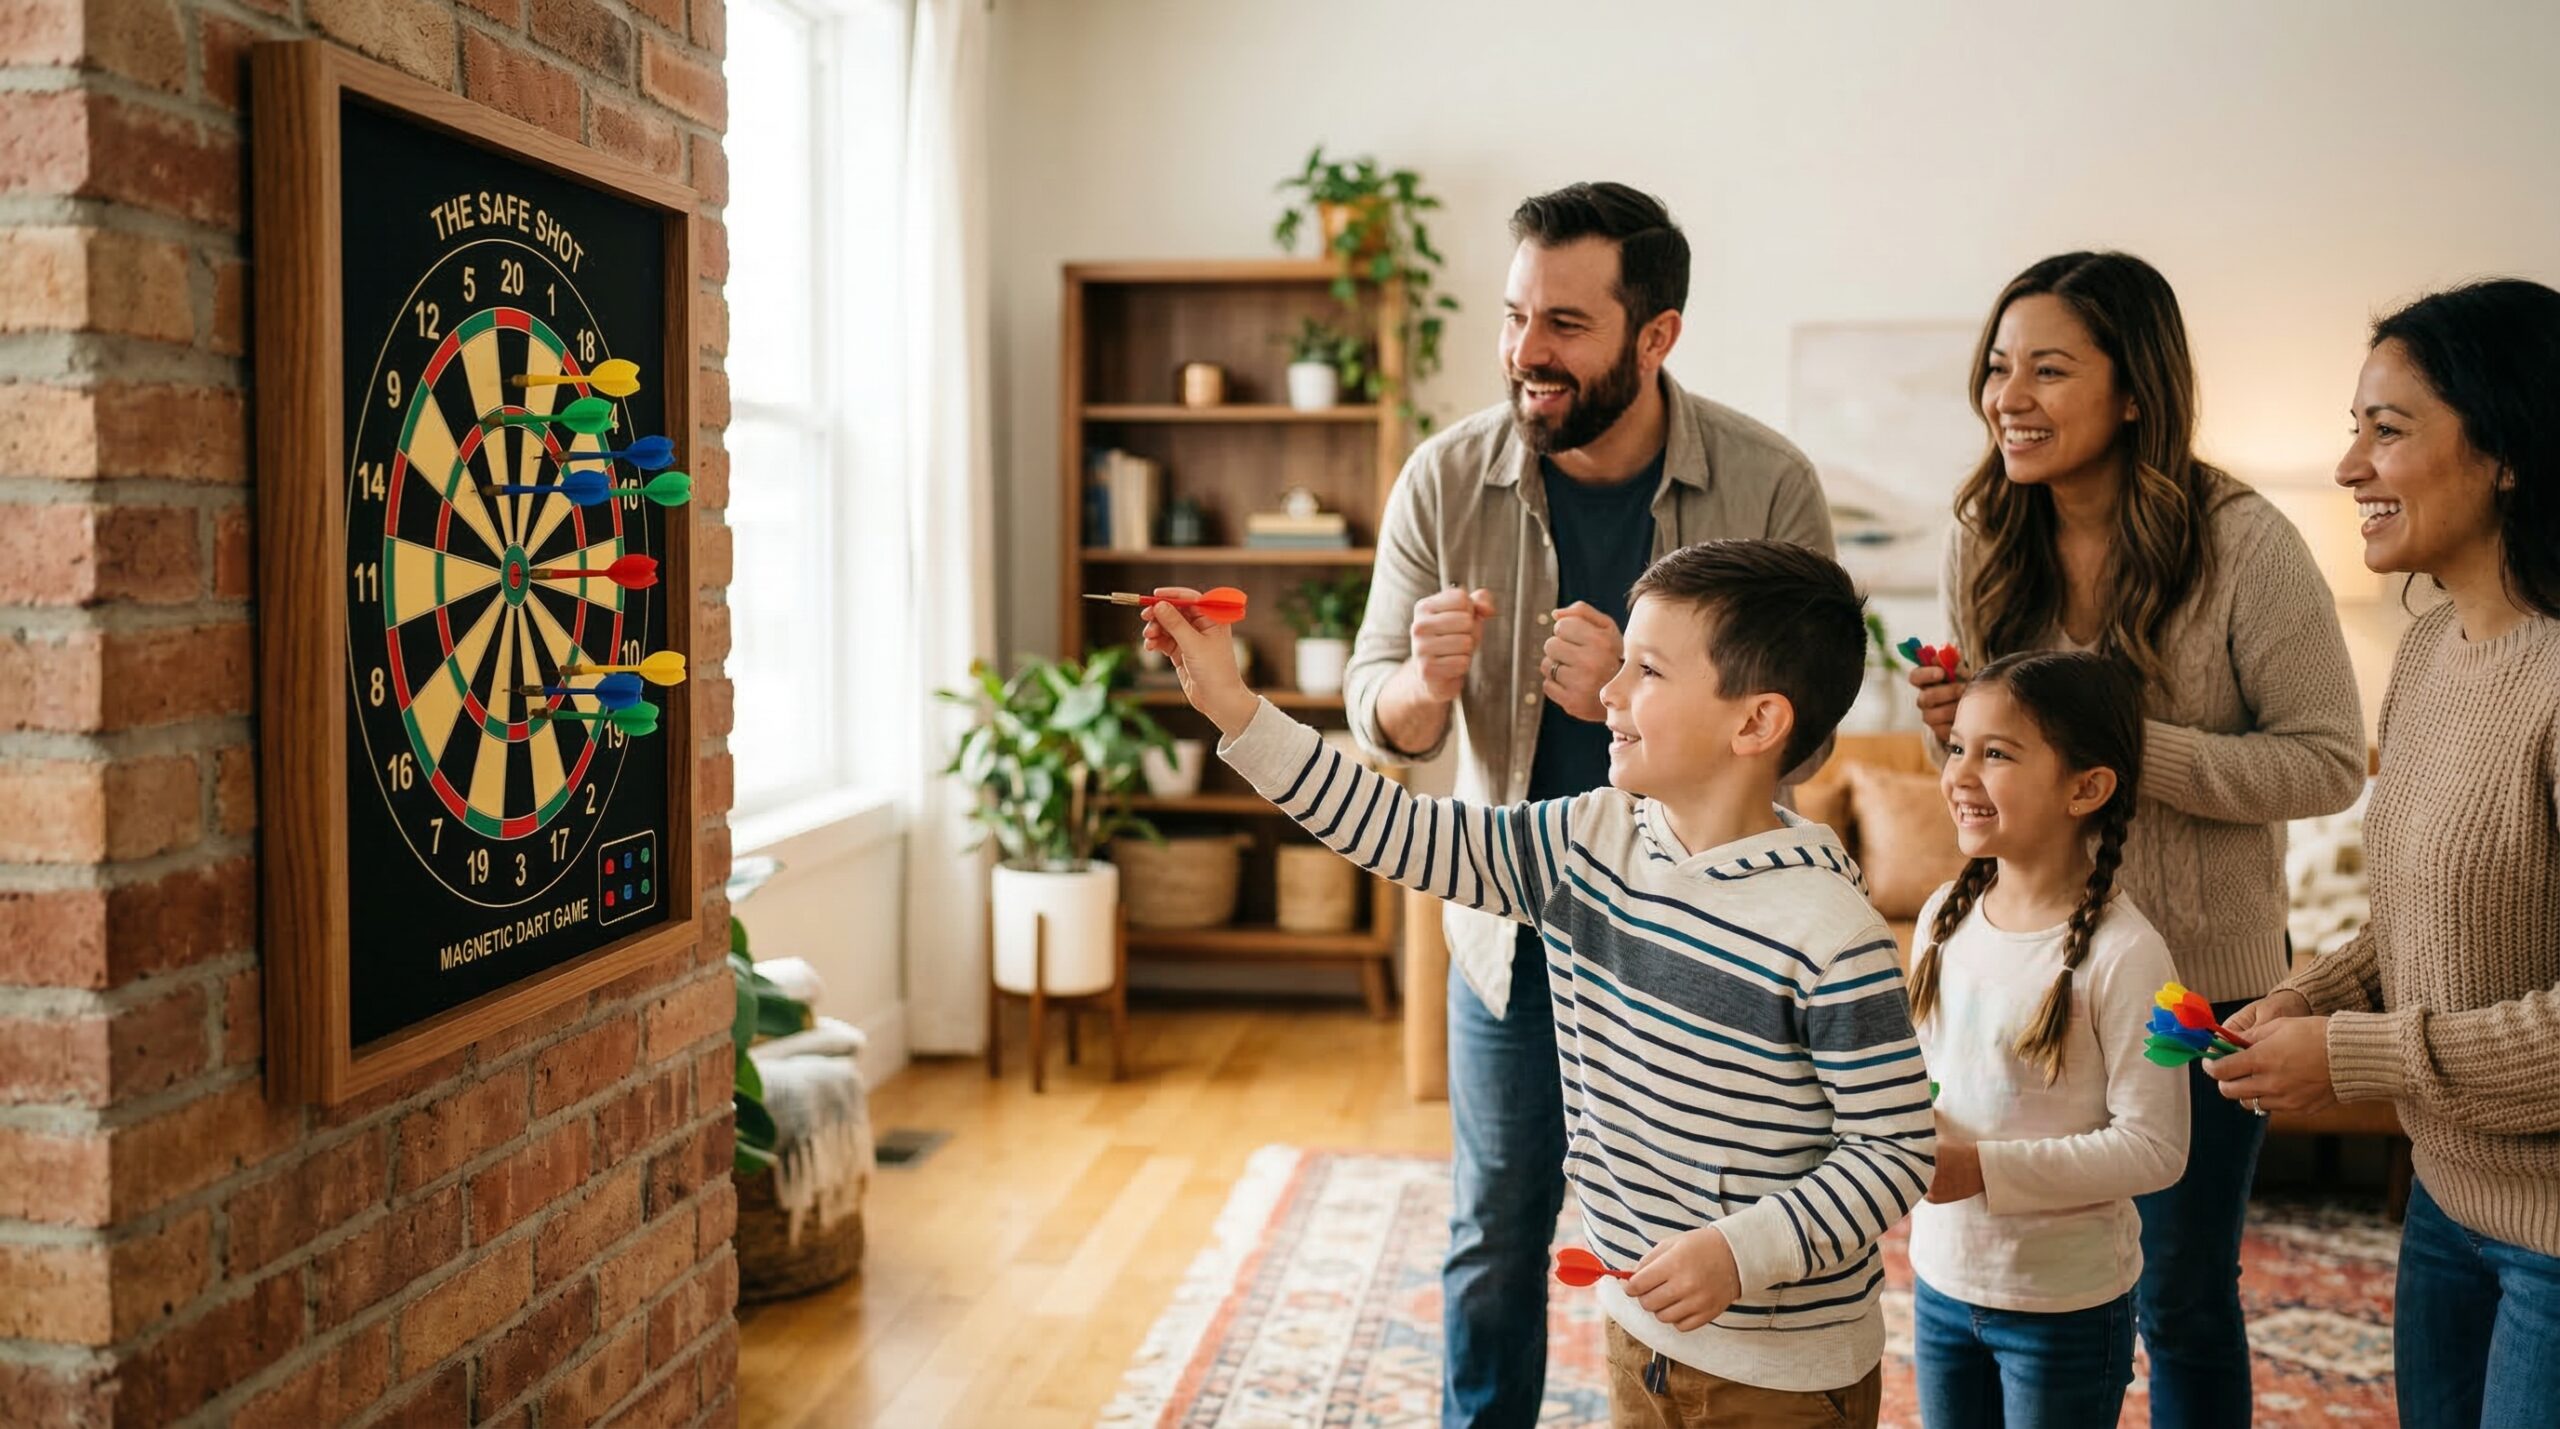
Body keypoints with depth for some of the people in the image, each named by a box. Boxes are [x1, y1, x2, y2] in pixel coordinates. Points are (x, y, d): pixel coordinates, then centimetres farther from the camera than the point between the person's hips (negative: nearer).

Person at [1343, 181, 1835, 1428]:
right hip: (1513, 923, 1)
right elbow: (1376, 714, -8)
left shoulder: (1770, 486, -16)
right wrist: (1425, 685, -32)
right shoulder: (1446, 478, -11)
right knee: (1495, 1239, 15)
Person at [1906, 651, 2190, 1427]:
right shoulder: (1945, 914, -2)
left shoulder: (2123, 954, -21)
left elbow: (2155, 1147, -20)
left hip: (2066, 1301, -5)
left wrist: (1983, 1169, -25)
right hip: (1942, 1274, 6)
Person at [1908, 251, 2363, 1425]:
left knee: (2180, 1296, 13)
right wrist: (1954, 722, -12)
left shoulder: (2243, 545, -16)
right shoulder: (1983, 539, -1)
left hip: (2200, 975, -4)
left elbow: (2330, 762, -14)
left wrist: (2130, 748, -26)